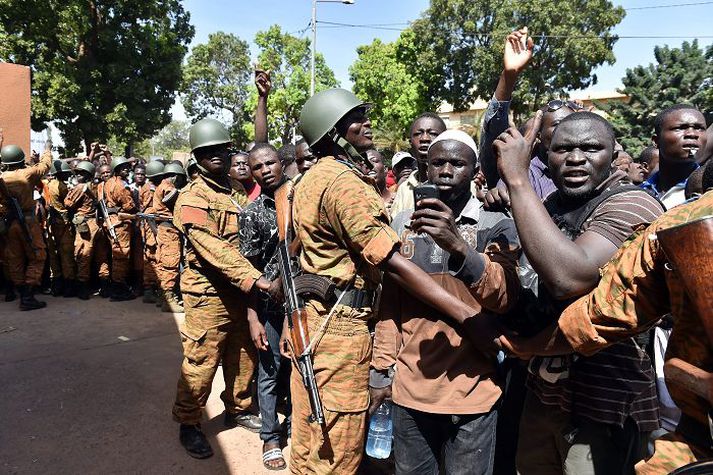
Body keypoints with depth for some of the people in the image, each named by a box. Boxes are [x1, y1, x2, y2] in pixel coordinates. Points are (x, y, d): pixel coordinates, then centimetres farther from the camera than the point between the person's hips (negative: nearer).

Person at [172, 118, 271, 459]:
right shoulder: (191, 199, -11)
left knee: (243, 357, 16)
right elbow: (215, 250, -23)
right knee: (201, 363, 3)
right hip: (209, 295, -6)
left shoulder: (236, 195, 12)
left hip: (240, 292, 7)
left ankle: (237, 409, 37)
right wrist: (257, 280, -30)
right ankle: (188, 423, 23)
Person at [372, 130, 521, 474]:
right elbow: (389, 301, 8)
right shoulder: (403, 222, 5)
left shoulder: (497, 226, -4)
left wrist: (458, 245, -32)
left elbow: (505, 297, -18)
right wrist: (382, 370, 6)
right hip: (409, 387, 3)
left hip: (471, 392, -2)